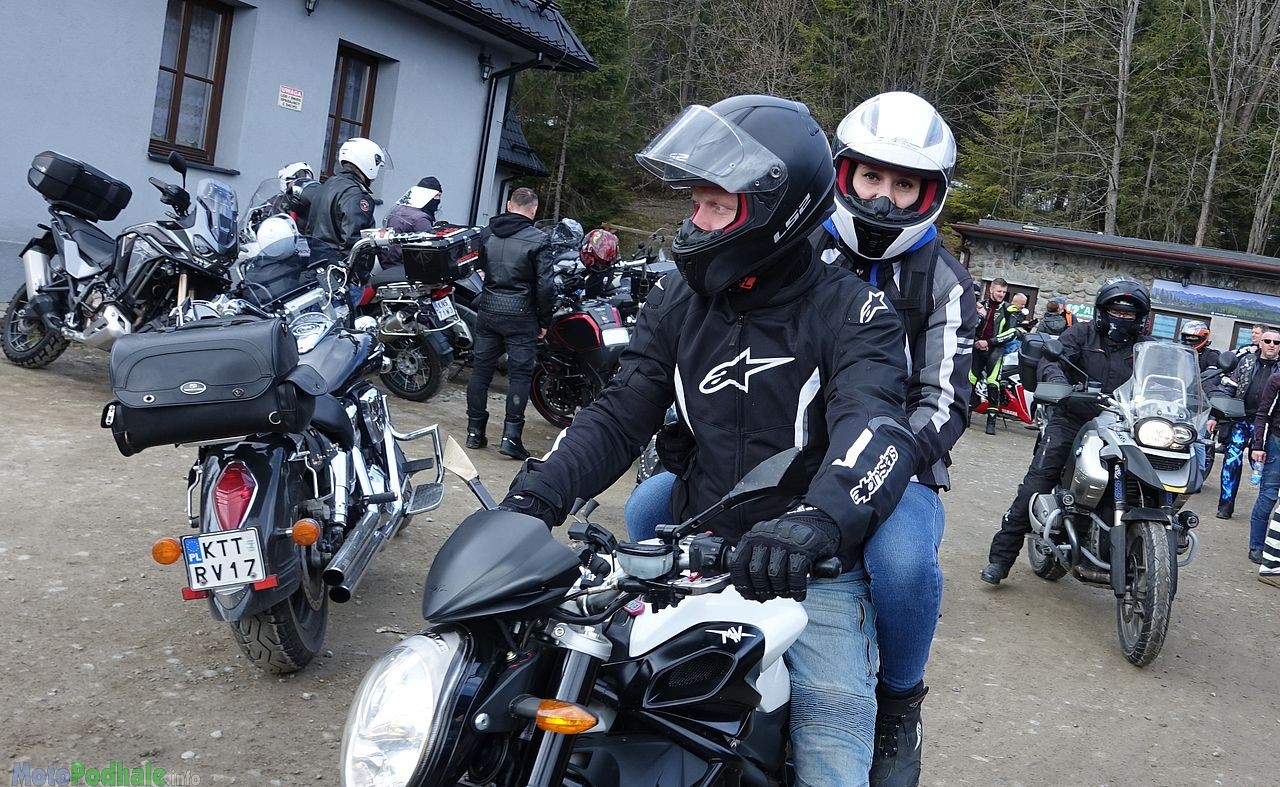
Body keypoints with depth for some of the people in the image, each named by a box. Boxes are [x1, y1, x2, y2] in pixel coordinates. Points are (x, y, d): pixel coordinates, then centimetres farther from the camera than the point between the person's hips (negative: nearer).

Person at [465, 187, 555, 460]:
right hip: (521, 315, -4)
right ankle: (511, 436, -4)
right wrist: (545, 321, -3)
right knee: (520, 373, 1)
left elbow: (478, 267, 14)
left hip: (488, 309, 5)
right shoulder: (537, 240, -10)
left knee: (481, 368, 11)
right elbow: (545, 284, -12)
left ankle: (475, 431, 16)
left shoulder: (487, 232, 5)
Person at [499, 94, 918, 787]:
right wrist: (534, 496, -14)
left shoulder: (849, 309, -8)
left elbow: (873, 425, -24)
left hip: (810, 573, -3)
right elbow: (620, 416, 3)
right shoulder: (679, 298, 7)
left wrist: (815, 522, -44)